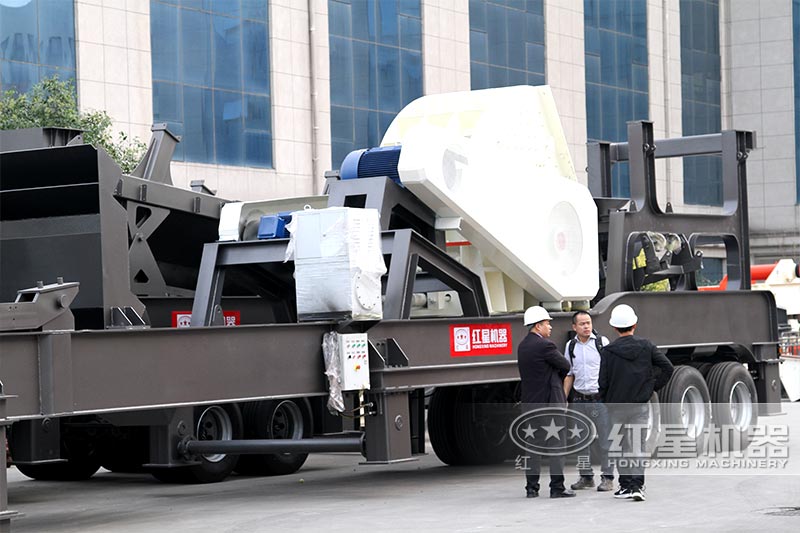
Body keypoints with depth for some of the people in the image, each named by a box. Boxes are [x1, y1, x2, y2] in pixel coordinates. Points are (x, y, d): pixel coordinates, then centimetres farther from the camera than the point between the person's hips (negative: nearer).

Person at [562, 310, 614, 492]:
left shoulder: (602, 342, -2)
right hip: (579, 399, 4)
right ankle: (586, 476, 19)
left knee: (604, 439, -3)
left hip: (600, 397, -4)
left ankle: (607, 477, 3)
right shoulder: (570, 346, 9)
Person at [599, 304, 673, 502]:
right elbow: (667, 367, 1)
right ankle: (637, 485, -13)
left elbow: (603, 383, -7)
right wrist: (653, 386, 10)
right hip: (640, 404, 1)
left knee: (622, 448, 12)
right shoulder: (646, 346, -1)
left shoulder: (608, 352, -7)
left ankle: (626, 485, 15)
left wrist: (606, 401, 9)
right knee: (637, 447, 0)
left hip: (616, 406, -1)